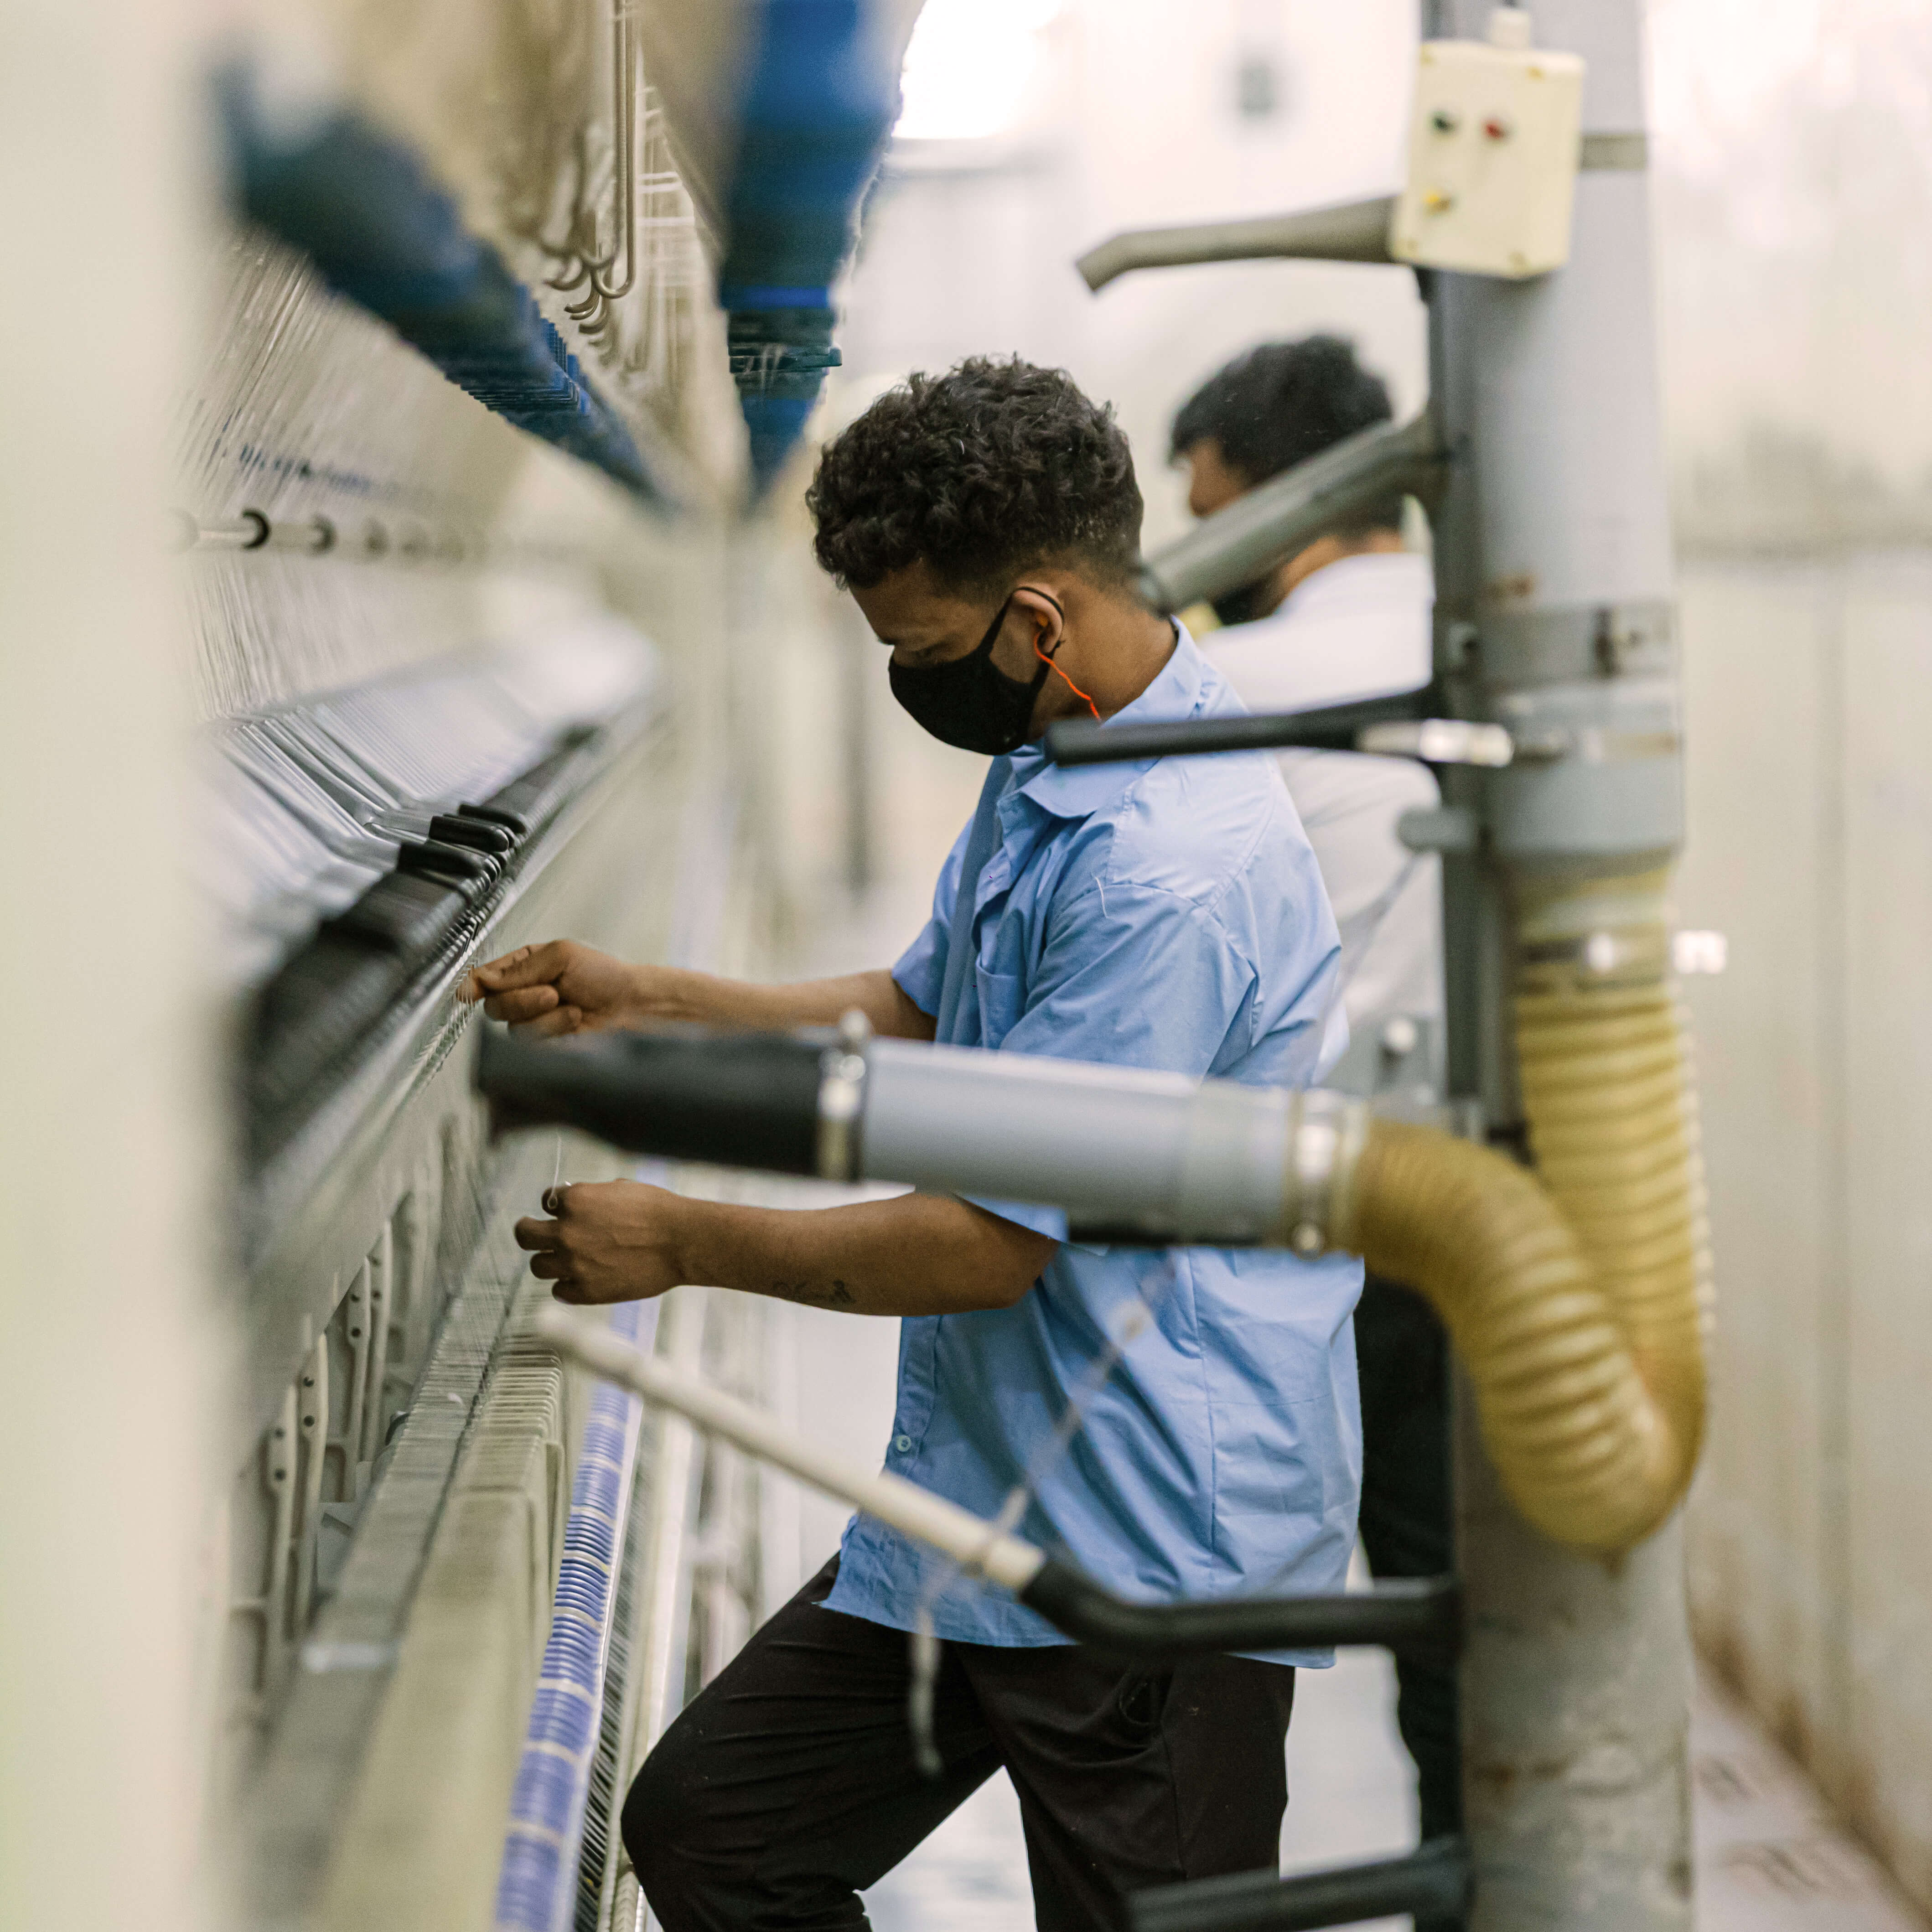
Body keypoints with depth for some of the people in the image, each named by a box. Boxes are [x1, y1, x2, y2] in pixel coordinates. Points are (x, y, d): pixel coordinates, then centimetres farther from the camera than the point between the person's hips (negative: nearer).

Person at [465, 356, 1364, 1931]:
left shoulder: (1173, 870, -25)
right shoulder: (1042, 773, 9)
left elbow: (989, 1245, -22)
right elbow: (915, 1022, 24)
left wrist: (683, 1242, -9)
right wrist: (639, 1003, 13)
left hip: (1158, 1555, -10)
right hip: (983, 1497, 10)